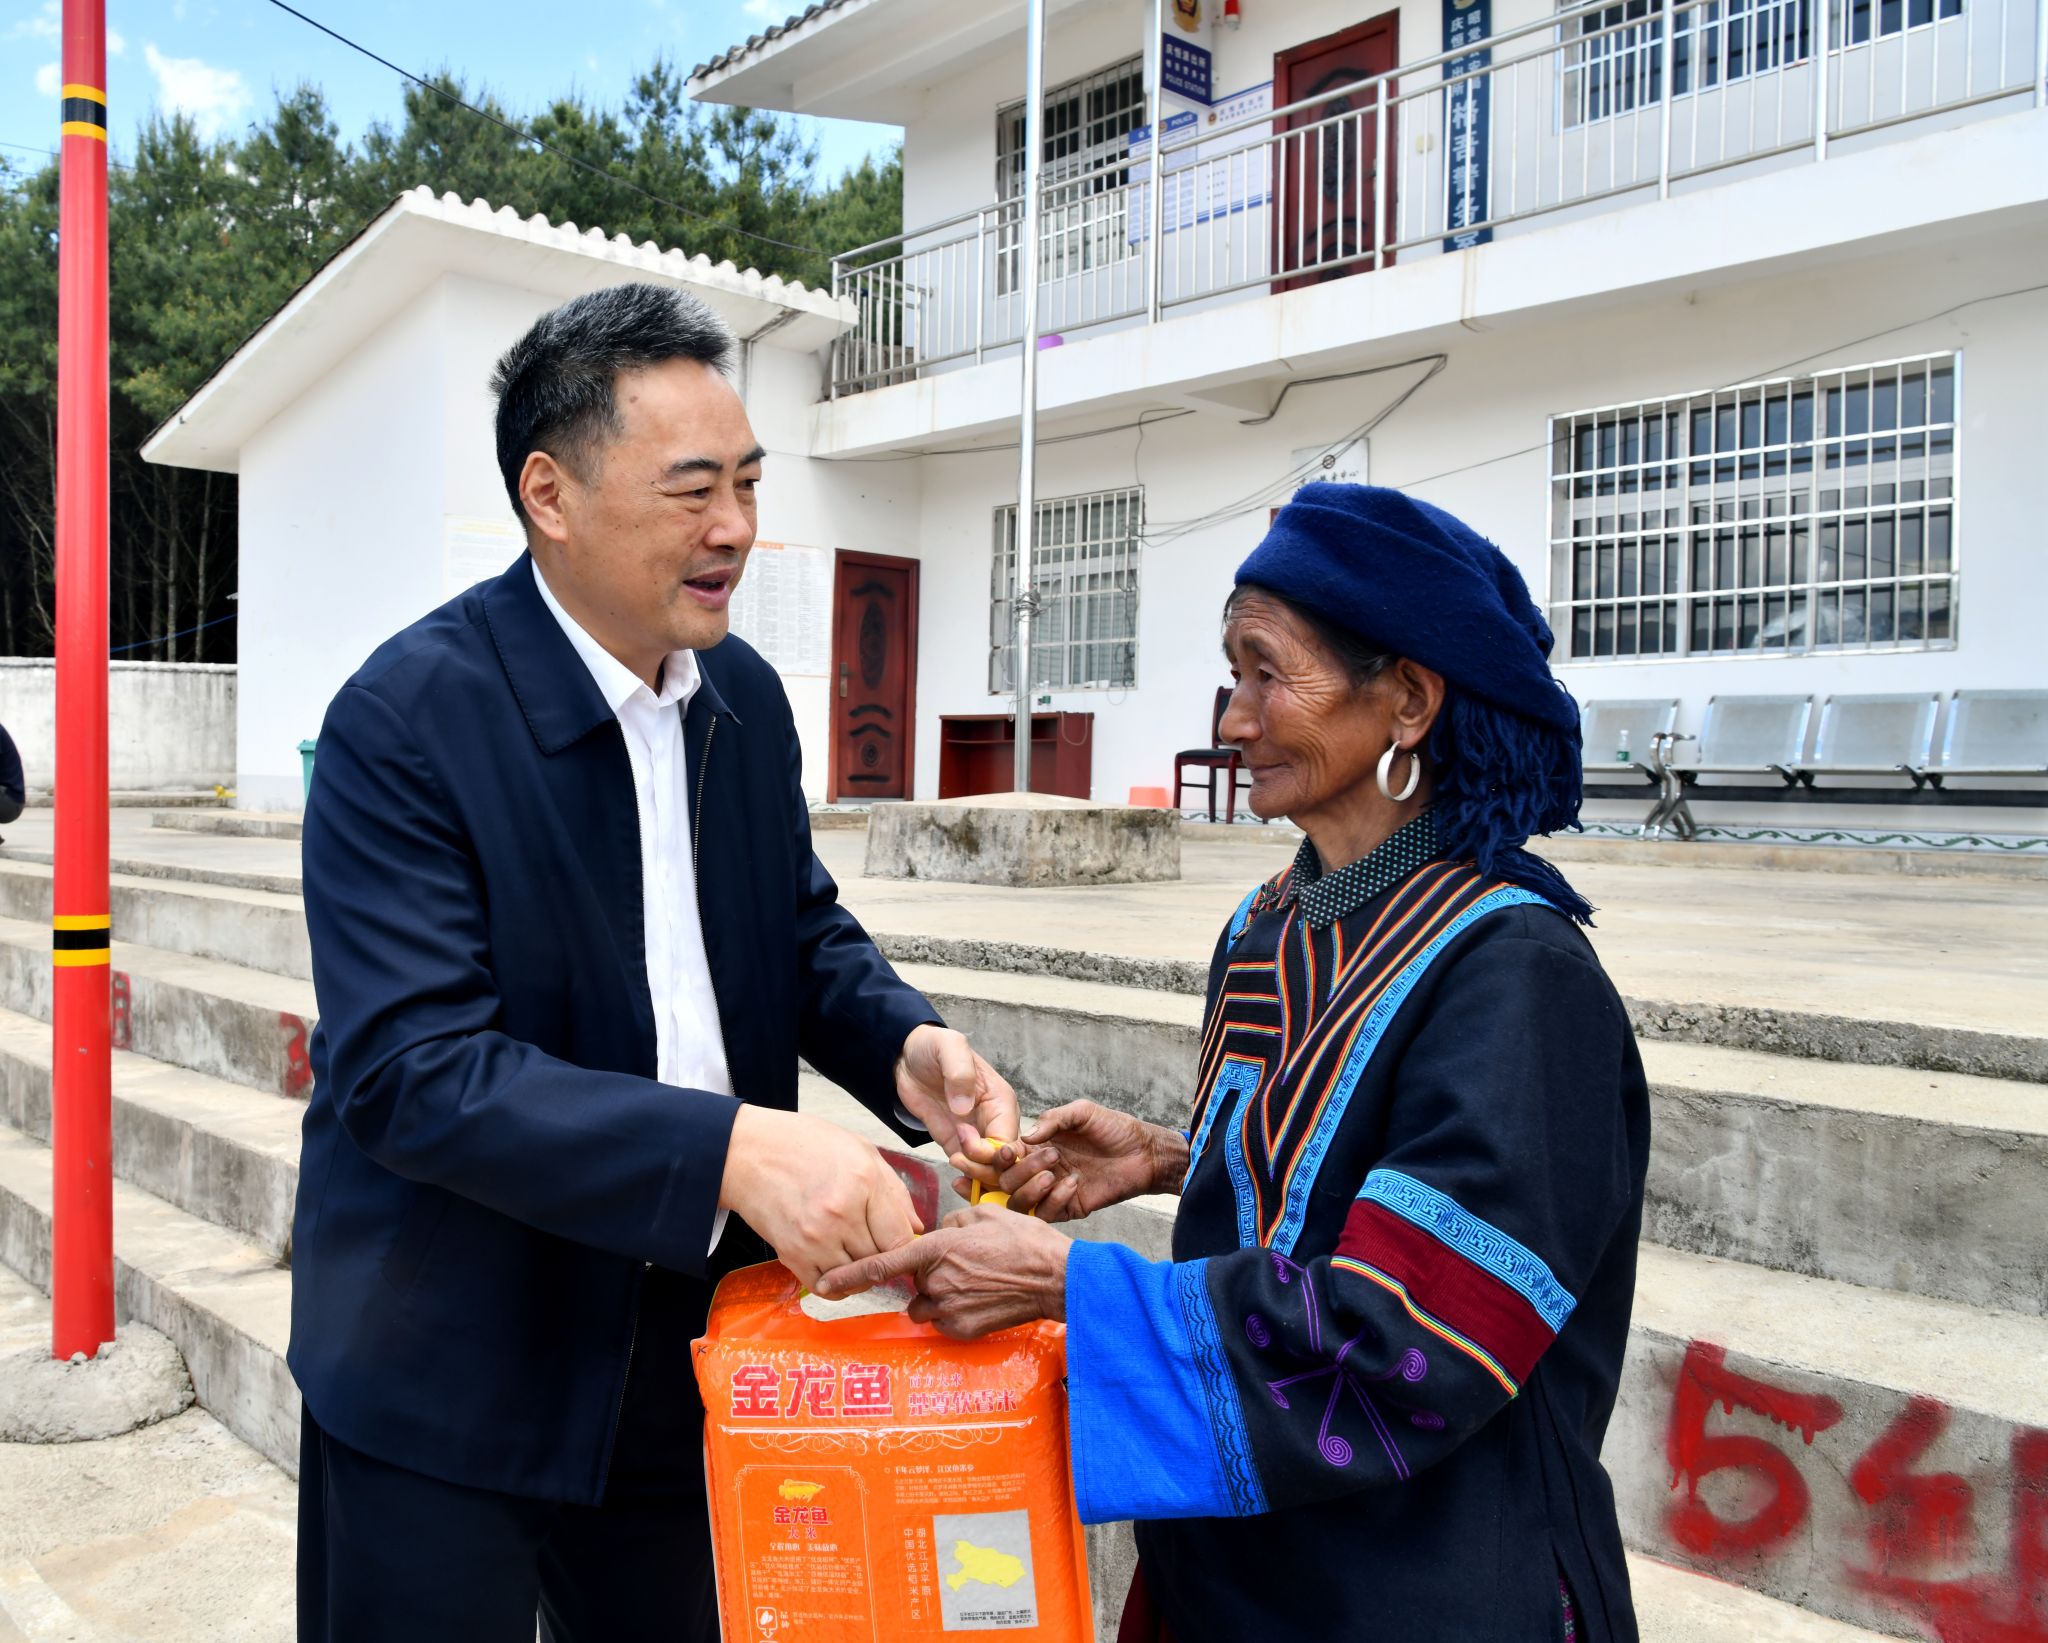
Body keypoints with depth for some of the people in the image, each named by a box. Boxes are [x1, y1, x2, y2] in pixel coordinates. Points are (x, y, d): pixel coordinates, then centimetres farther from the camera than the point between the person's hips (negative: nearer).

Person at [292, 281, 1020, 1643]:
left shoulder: (746, 693, 1)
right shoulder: (409, 720, -20)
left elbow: (805, 929, 10)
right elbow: (411, 1070, -26)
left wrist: (905, 1045, -12)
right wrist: (732, 1151, -36)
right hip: (450, 1377, -5)